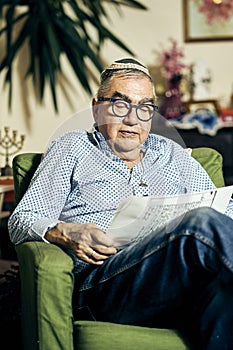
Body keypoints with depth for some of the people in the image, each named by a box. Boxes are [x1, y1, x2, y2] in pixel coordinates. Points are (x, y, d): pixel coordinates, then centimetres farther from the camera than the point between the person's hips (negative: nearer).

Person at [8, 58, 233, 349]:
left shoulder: (172, 154, 31)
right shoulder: (72, 148, 22)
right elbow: (21, 221, 14)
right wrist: (65, 233, -10)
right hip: (103, 279, -3)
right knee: (206, 224, -34)